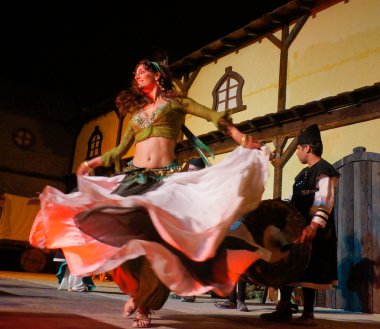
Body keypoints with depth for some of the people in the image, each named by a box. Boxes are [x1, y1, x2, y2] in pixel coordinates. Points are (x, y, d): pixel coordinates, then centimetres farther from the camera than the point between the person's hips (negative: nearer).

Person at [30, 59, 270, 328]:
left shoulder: (174, 102, 12)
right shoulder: (137, 112, 25)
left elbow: (213, 116, 5)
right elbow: (120, 150, 28)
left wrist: (241, 138, -6)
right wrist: (93, 163, 29)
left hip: (165, 177, -4)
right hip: (134, 176, 4)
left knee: (154, 233, -18)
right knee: (125, 230, -14)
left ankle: (144, 302, -2)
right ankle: (136, 290, 9)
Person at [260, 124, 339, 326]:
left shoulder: (324, 170, -11)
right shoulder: (304, 173, 19)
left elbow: (325, 201, -24)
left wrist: (313, 226, -36)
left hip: (313, 231, -9)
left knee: (307, 270, -3)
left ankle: (308, 314, 9)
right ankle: (284, 309, 18)